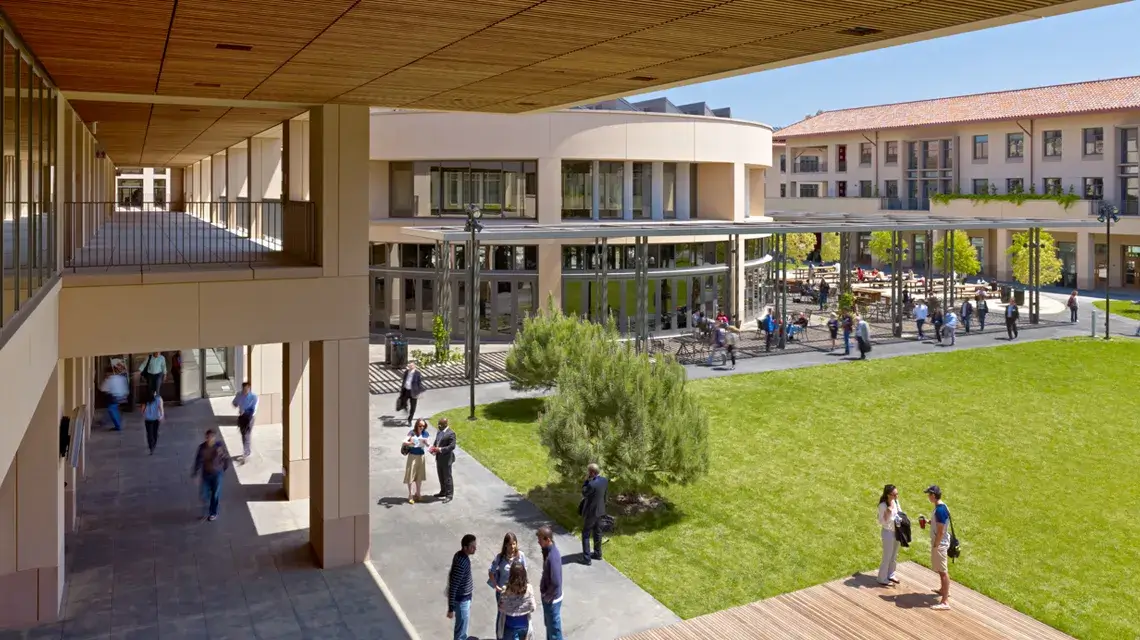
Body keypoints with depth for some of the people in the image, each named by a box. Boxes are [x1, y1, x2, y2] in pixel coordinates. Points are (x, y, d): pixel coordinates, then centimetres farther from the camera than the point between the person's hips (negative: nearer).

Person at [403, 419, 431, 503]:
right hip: (412, 456, -4)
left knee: (419, 475, 13)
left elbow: (427, 445, 2)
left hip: (421, 456, 4)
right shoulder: (412, 432, -12)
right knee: (411, 475, -1)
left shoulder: (425, 433, -3)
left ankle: (417, 493, 27)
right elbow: (404, 441, -19)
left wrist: (426, 442, -20)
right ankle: (410, 495, 8)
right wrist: (410, 443, -39)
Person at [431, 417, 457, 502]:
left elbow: (452, 446, -21)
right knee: (441, 476, 19)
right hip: (439, 458, 8)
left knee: (447, 477, 0)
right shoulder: (439, 432, 10)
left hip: (446, 459, -8)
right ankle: (443, 492, 33)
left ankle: (449, 495, 8)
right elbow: (436, 442, 20)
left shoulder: (451, 434, -17)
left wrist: (440, 449, -26)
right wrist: (433, 448, -2)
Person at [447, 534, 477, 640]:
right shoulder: (460, 563, -32)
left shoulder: (461, 555, -4)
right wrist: (451, 608, -24)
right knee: (462, 625, 8)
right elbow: (453, 587, -28)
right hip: (461, 599, -9)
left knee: (464, 622, 27)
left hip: (465, 596, 9)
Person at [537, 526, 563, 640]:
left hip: (552, 599, -9)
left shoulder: (553, 556, -32)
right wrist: (542, 584, 9)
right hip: (548, 596, 9)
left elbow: (556, 582, -31)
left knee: (554, 628, 9)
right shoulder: (547, 550, -3)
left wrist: (547, 597, -17)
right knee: (548, 624, 26)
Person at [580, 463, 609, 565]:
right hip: (599, 510, 8)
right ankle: (597, 553, 33)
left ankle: (586, 558, 9)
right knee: (597, 532, 21)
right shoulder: (604, 480, -7)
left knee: (586, 535, 5)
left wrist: (586, 480, -14)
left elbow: (584, 493, -13)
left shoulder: (592, 484, -31)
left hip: (590, 512, -8)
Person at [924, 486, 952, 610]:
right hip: (941, 542, 10)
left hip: (940, 544, -10)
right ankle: (944, 589, 45)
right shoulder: (941, 506, 5)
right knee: (941, 569, 26)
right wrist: (929, 521, 8)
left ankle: (945, 602, -5)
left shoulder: (940, 510, -26)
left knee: (943, 571, -7)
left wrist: (935, 546, -19)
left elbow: (940, 532, -25)